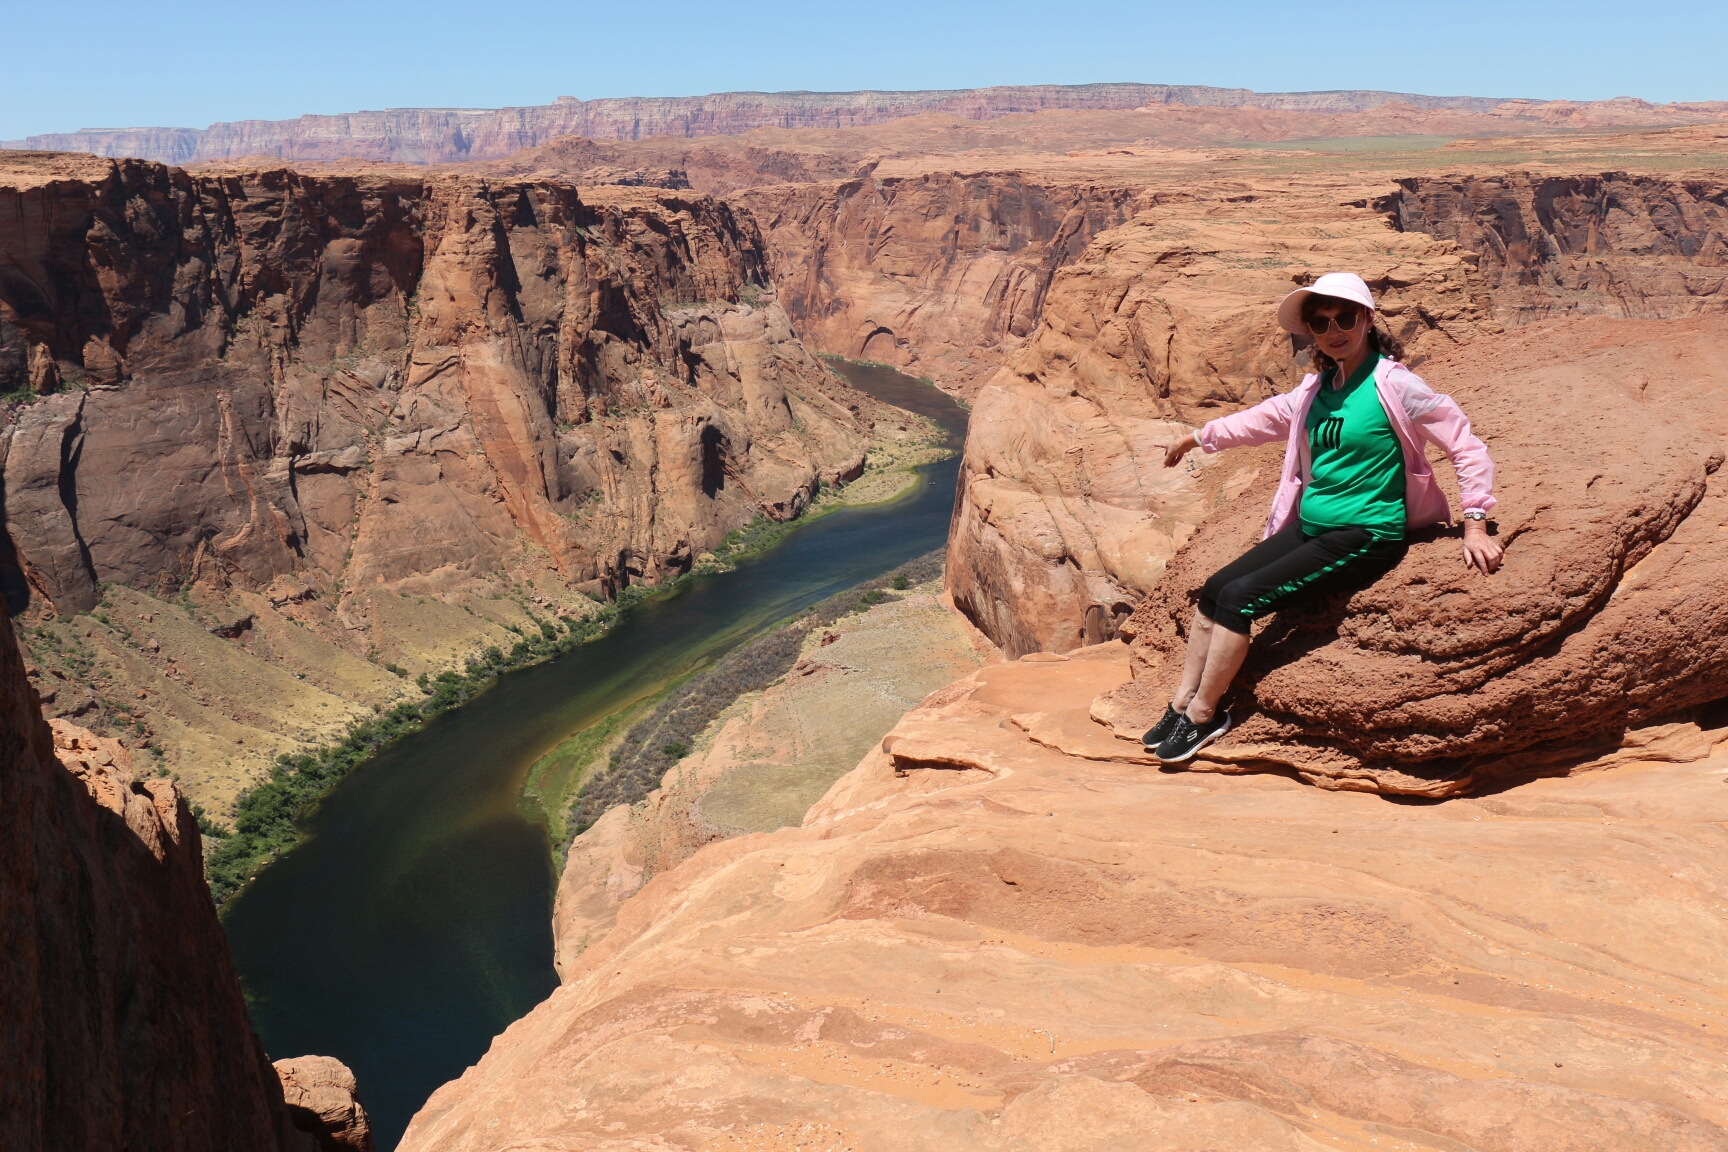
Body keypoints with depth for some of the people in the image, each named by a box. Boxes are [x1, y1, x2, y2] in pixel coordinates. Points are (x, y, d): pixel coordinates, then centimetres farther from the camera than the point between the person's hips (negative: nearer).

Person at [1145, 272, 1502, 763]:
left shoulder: (1394, 384, -12)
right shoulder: (1317, 386, 9)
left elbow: (1467, 446, -8)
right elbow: (1266, 418, 27)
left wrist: (1475, 525, -12)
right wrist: (1198, 437, 33)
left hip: (1366, 536, -7)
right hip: (1309, 526, 8)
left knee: (1239, 598, -18)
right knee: (1213, 590, -3)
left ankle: (1204, 714, -3)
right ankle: (1180, 705, 8)